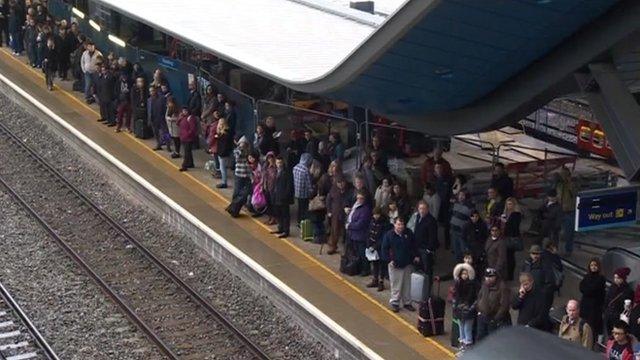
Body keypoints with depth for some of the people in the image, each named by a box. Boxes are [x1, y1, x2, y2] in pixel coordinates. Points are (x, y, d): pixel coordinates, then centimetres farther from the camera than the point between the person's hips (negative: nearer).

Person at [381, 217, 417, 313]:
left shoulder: (409, 233, -1)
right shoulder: (389, 235, -11)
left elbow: (413, 246, 13)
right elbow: (384, 249, -6)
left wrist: (415, 256, 4)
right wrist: (389, 260, -14)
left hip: (407, 264, 4)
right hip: (395, 265, -4)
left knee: (407, 285, 12)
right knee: (396, 285, 1)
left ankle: (407, 302, 24)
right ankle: (394, 303, 13)